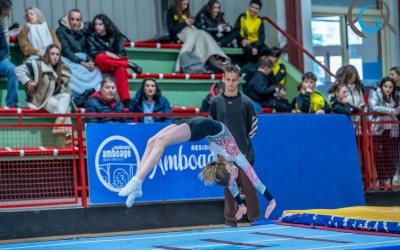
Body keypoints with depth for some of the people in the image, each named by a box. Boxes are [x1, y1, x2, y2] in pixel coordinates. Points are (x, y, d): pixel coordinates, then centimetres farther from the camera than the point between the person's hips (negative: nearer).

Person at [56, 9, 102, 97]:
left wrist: (90, 61, -16)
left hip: (83, 59, 4)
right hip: (69, 60, -4)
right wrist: (82, 62, -20)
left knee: (95, 72, -24)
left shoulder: (84, 30, 12)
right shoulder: (61, 31, -2)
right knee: (76, 74, -33)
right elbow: (66, 50, -10)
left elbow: (88, 48, 6)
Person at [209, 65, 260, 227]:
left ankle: (254, 219, 8)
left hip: (244, 153, -1)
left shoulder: (246, 102, 0)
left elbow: (253, 124, 9)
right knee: (229, 188, 6)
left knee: (248, 186, -1)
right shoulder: (215, 102, 3)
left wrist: (245, 140, 8)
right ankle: (230, 221, 12)